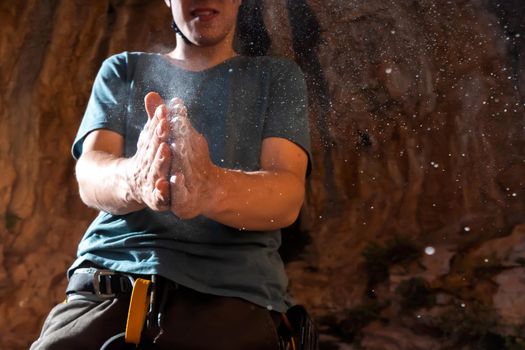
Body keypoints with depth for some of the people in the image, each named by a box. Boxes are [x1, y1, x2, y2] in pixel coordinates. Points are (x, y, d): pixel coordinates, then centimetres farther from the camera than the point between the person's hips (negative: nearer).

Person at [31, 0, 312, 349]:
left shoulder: (278, 76, 14)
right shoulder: (122, 70, 18)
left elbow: (287, 197, -4)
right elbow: (89, 177, 0)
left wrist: (210, 186, -28)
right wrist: (134, 179, -26)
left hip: (230, 294, -1)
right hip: (107, 284, 2)